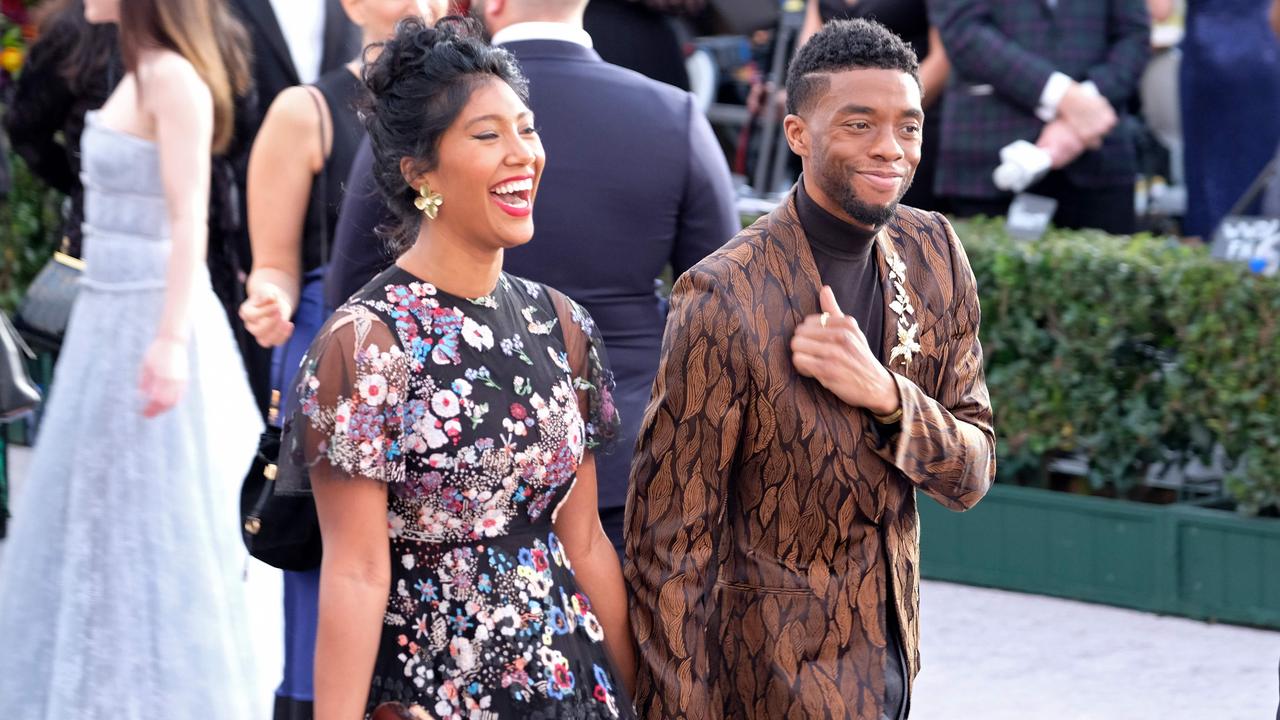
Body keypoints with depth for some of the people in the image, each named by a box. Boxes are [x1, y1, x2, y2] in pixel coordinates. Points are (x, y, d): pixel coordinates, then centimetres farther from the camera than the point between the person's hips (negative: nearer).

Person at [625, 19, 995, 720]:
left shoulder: (933, 253, -2)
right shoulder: (724, 298, -21)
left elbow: (972, 476, -2)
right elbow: (669, 545, -18)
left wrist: (884, 394, -21)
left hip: (893, 657, 6)